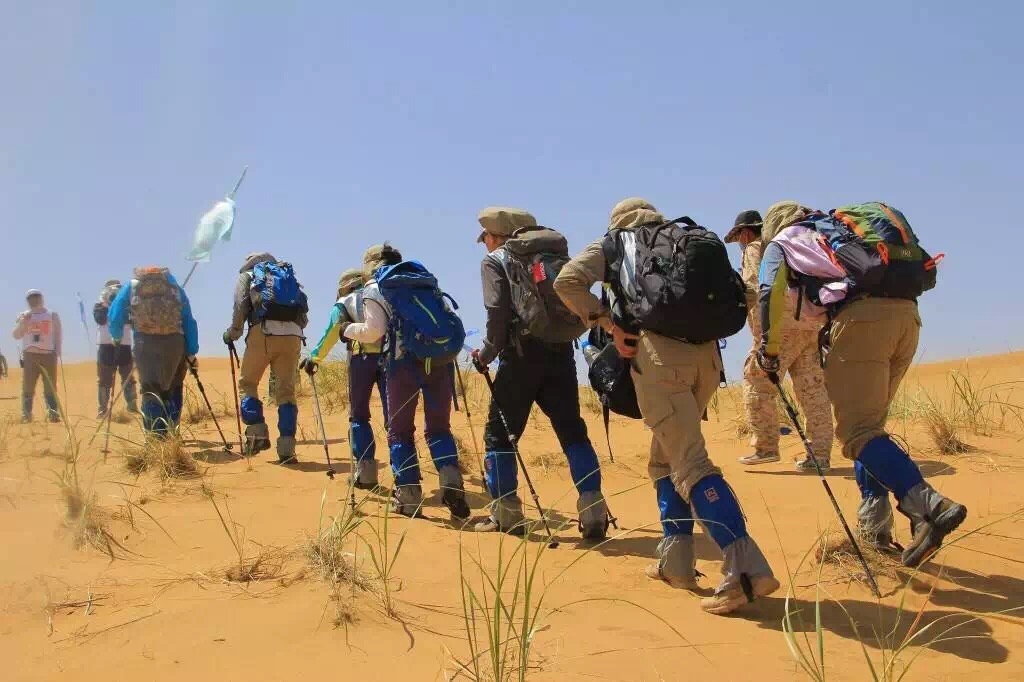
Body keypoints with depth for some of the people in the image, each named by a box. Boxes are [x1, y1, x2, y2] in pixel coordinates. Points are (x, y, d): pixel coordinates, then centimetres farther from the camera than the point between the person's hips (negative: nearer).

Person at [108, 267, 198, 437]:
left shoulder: (131, 287, 15)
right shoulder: (175, 286, 17)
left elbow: (114, 317, 12)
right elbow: (189, 321, 11)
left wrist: (116, 338, 31)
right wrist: (191, 353, 11)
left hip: (145, 343, -1)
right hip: (174, 342, 1)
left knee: (150, 391, 4)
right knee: (172, 389, 17)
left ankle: (155, 438, -2)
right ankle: (171, 433, 15)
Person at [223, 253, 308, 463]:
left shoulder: (247, 275, 21)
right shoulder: (289, 275, 31)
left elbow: (240, 307, 4)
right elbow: (303, 315, 19)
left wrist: (232, 333, 14)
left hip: (264, 331, -3)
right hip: (293, 334, 3)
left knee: (248, 383, 13)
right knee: (286, 390, 5)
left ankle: (257, 432, 1)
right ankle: (286, 448, -1)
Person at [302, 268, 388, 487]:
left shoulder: (343, 303, 18)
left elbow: (332, 332, 0)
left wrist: (315, 357, -3)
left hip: (362, 356, -1)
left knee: (359, 416, 11)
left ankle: (366, 471, 3)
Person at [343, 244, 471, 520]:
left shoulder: (374, 288, 8)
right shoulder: (423, 277, 21)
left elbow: (374, 331, -3)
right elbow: (449, 316, 14)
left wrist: (349, 330, 14)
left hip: (406, 359, -4)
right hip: (442, 357, 4)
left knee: (400, 430, 10)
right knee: (439, 427, 13)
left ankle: (408, 496, 6)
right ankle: (452, 483, -8)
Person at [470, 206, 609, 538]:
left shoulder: (495, 260, 5)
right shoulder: (557, 255, 20)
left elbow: (498, 311, -8)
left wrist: (487, 352, 2)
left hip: (523, 354, -4)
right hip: (562, 352, 4)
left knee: (498, 432, 8)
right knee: (572, 430, 8)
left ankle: (506, 514, 9)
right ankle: (593, 510, -1)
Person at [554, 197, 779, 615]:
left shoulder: (614, 244, 17)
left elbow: (567, 280, 2)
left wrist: (607, 322, 4)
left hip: (659, 352, -5)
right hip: (706, 353, 5)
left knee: (692, 465, -9)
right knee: (666, 458, 20)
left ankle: (747, 569, -21)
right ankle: (675, 563, 20)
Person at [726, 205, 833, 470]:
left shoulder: (754, 249, 4)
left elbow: (756, 289, -9)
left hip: (783, 325, -8)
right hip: (813, 324, 8)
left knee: (757, 383, 0)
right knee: (813, 389, 6)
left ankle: (765, 446, -2)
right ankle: (820, 453, 6)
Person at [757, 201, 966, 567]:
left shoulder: (786, 239, 19)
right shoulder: (840, 226, 36)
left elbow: (771, 296, 2)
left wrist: (769, 350, 11)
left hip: (862, 316, -7)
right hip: (907, 313, 7)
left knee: (857, 430, -9)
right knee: (869, 424, 17)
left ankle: (929, 506, -29)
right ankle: (874, 530, 14)